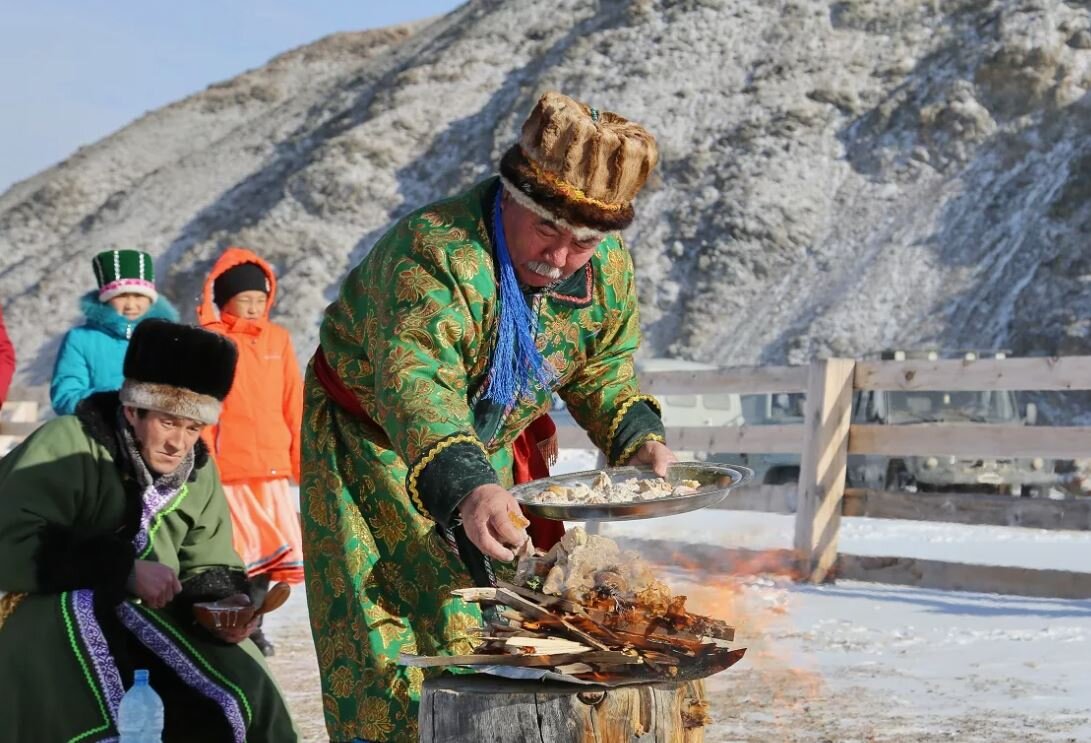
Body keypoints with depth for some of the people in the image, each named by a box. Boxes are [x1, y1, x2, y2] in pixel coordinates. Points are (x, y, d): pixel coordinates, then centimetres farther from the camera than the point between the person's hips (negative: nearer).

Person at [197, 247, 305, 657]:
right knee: (236, 552, -3)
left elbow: (294, 405, 12)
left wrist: (302, 460, 10)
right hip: (227, 468, -4)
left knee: (269, 547, 5)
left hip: (273, 466, 4)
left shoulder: (278, 339, 10)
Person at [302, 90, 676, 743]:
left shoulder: (608, 267, -12)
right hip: (375, 447, -6)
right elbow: (415, 381, -51)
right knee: (390, 648, -9)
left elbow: (603, 366, 6)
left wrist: (637, 438, -14)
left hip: (483, 452, 6)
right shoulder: (435, 252, -36)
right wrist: (466, 489, -66)